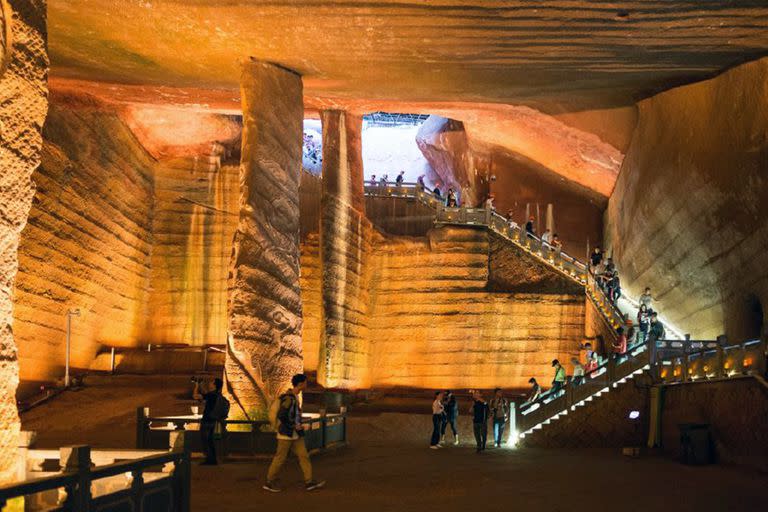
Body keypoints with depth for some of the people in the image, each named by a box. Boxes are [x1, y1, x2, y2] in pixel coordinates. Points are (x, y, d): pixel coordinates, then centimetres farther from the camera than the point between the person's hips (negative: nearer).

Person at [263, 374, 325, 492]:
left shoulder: (295, 397, 11)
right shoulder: (289, 398, -19)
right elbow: (281, 416, -25)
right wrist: (295, 426, -17)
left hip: (295, 435, 9)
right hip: (286, 434, -9)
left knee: (303, 456, 4)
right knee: (280, 459, 0)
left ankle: (309, 482, 5)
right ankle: (269, 483, 11)